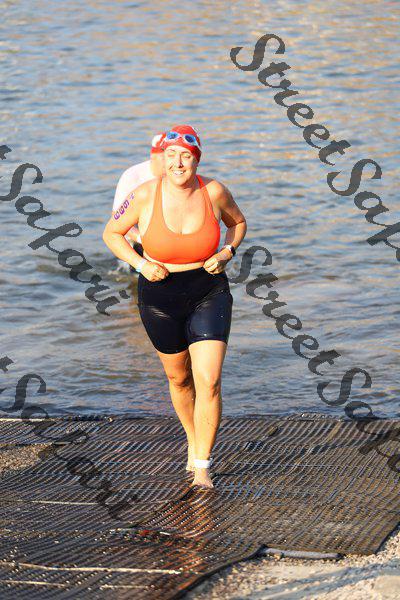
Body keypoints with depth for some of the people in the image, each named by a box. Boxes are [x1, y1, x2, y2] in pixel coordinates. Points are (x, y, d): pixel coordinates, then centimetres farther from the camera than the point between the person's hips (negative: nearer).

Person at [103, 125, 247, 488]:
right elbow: (112, 233, 0)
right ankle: (193, 441, 46)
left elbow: (238, 222, 11)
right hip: (160, 298, 1)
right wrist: (141, 264, -13)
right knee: (179, 379, 18)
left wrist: (227, 252, -8)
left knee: (209, 381, -14)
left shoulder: (214, 192, -11)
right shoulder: (147, 195, -14)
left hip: (209, 295, -1)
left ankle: (202, 467, -6)